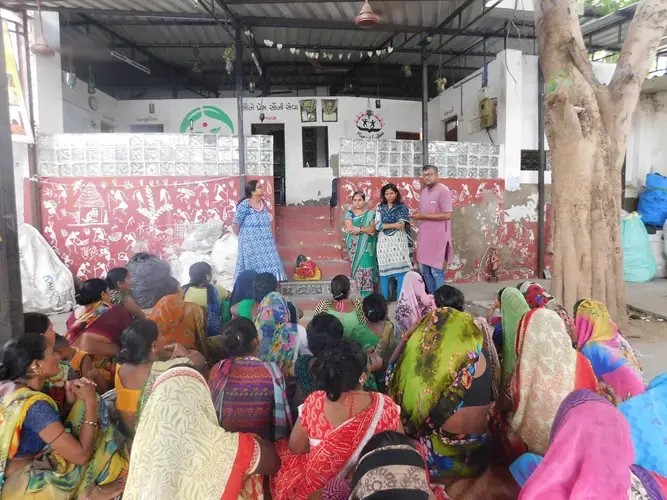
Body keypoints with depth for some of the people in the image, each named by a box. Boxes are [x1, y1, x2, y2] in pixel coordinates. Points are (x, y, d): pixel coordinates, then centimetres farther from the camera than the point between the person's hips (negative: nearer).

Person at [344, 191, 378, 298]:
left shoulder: (370, 213, 4)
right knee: (357, 269, 0)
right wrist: (366, 230, -10)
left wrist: (359, 229, -18)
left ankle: (368, 296, -6)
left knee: (366, 268, -10)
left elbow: (373, 228, -9)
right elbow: (349, 229, -7)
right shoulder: (349, 213, 7)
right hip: (354, 246, 2)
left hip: (366, 245, -1)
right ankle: (361, 296, 6)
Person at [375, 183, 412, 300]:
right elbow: (377, 225, -2)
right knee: (384, 270, 2)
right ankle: (384, 300, 11)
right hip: (384, 242, 2)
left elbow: (402, 225, -8)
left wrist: (384, 225, -11)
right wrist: (393, 225, -12)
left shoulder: (402, 207, 5)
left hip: (399, 241, -2)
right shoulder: (380, 208, 11)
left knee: (401, 269, -7)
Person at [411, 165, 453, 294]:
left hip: (437, 238, -8)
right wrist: (417, 215, 4)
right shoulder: (424, 191, 14)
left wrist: (424, 216, -19)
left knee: (436, 271, -2)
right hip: (424, 237, 8)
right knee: (425, 270, 12)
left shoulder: (443, 191, -11)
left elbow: (447, 215, -19)